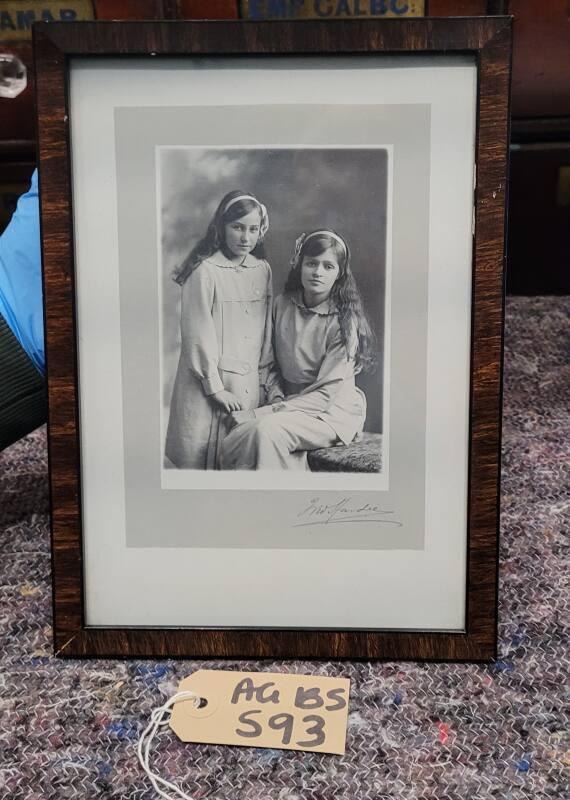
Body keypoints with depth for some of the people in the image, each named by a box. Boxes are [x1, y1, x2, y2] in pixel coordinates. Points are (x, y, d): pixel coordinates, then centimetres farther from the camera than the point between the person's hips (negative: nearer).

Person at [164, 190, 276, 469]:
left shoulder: (263, 270, 7)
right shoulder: (205, 271, -10)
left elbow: (267, 330, 11)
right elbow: (198, 334, -11)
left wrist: (263, 379, 7)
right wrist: (215, 388, -11)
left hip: (250, 385, 5)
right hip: (208, 383, -5)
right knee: (202, 459, 0)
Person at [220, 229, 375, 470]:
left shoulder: (344, 322, -14)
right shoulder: (283, 305, 2)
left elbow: (324, 395, -17)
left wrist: (259, 414, -21)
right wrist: (276, 398, -8)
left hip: (333, 411, -4)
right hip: (290, 403, 5)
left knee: (267, 430, -33)